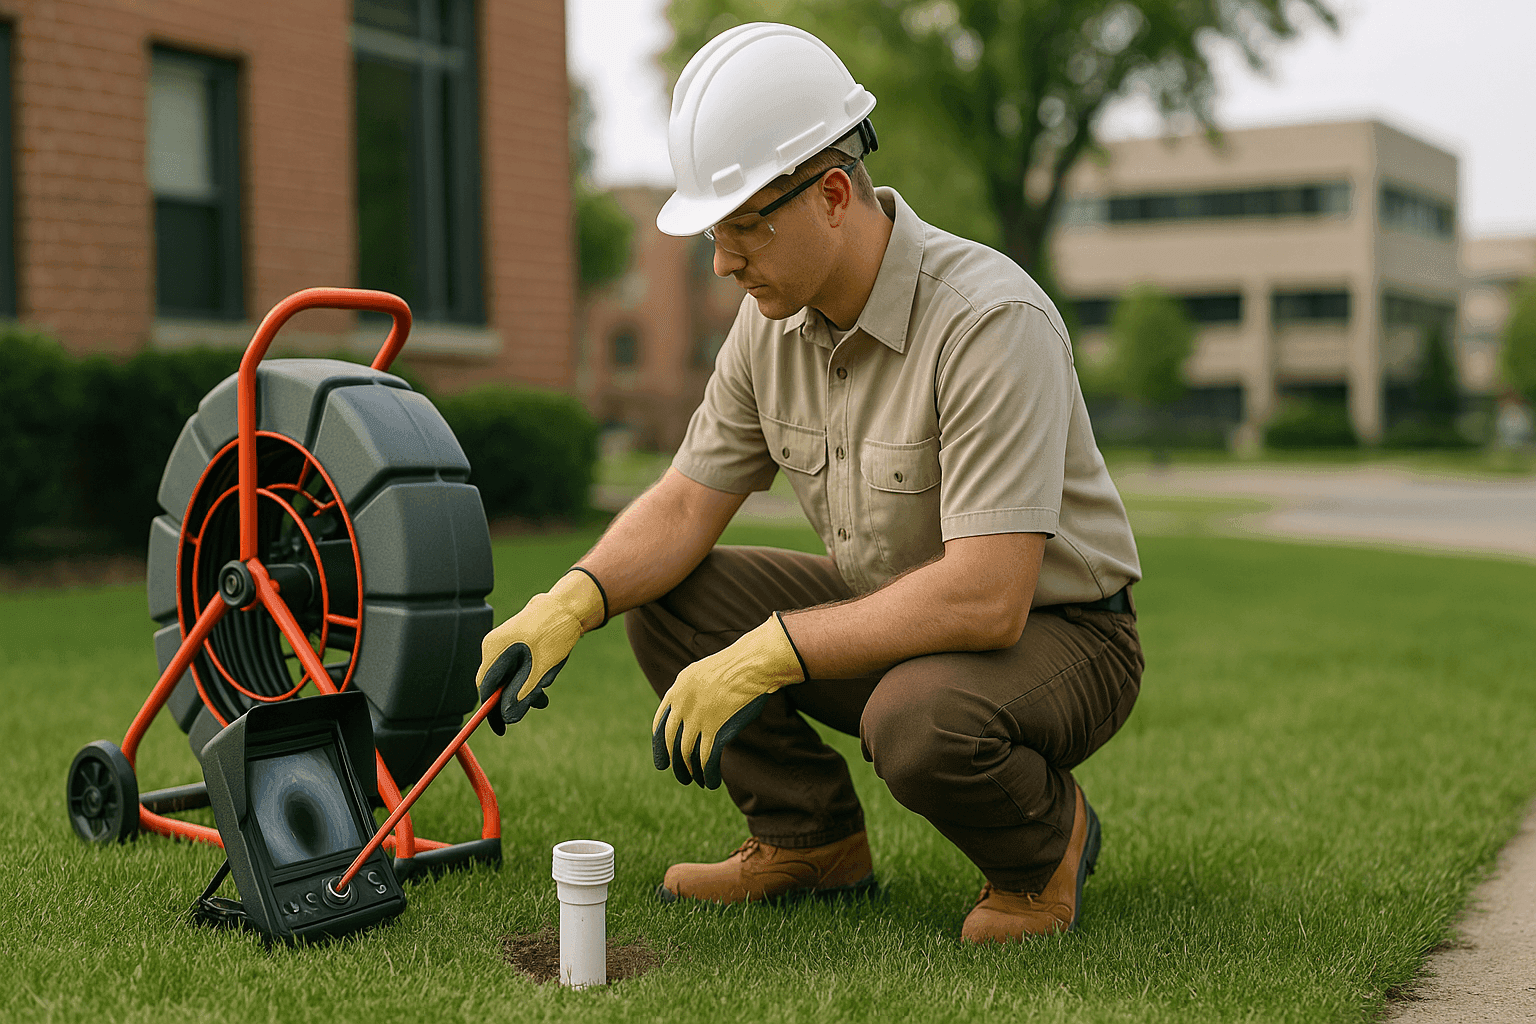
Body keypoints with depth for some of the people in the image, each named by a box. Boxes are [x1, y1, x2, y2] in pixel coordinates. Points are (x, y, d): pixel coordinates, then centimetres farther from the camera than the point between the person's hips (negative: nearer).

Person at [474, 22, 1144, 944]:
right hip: (888, 609, 7)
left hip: (1059, 630, -7)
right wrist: (571, 602, -18)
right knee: (663, 597, -6)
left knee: (921, 719, -38)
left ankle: (1047, 838, -3)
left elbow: (986, 598, -35)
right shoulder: (773, 321, -4)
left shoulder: (990, 320, -29)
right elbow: (688, 503, 1)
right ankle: (813, 840, 8)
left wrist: (771, 651, -33)